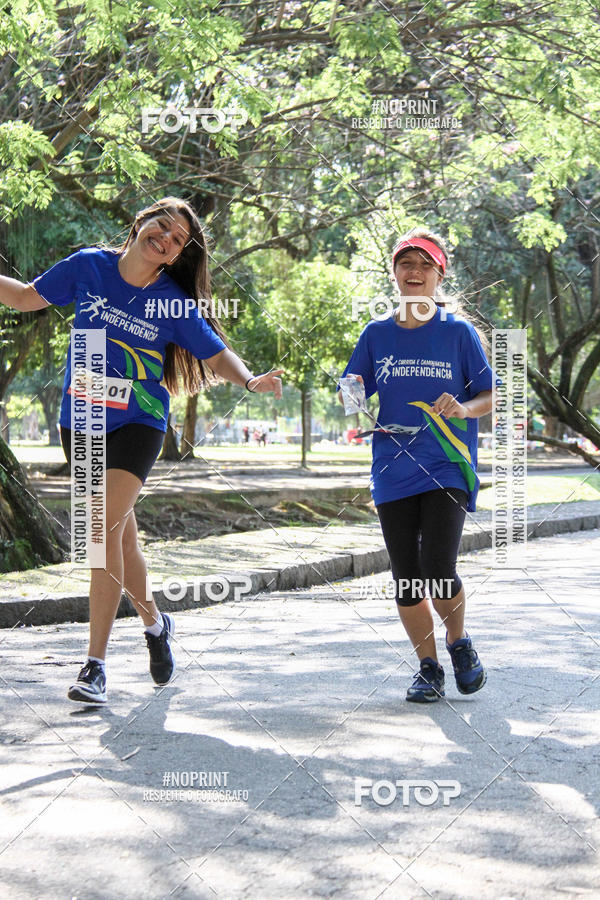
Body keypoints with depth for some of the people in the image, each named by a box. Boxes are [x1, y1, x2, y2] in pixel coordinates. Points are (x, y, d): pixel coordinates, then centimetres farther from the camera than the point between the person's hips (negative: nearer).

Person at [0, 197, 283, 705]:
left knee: (106, 529, -18)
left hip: (137, 425, -3)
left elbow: (217, 355, 0)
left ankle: (96, 666, -14)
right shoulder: (87, 267, -3)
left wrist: (250, 380, -18)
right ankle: (154, 622, 39)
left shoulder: (175, 302, -7)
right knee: (120, 534, 13)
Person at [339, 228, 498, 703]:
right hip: (393, 471, 3)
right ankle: (428, 668, 21)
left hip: (447, 468, -3)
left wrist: (463, 408, -17)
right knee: (406, 579, 5)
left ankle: (459, 643, 14)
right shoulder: (377, 334, 8)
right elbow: (352, 394, 13)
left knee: (437, 570, -15)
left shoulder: (459, 331, 1)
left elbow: (491, 397, 4)